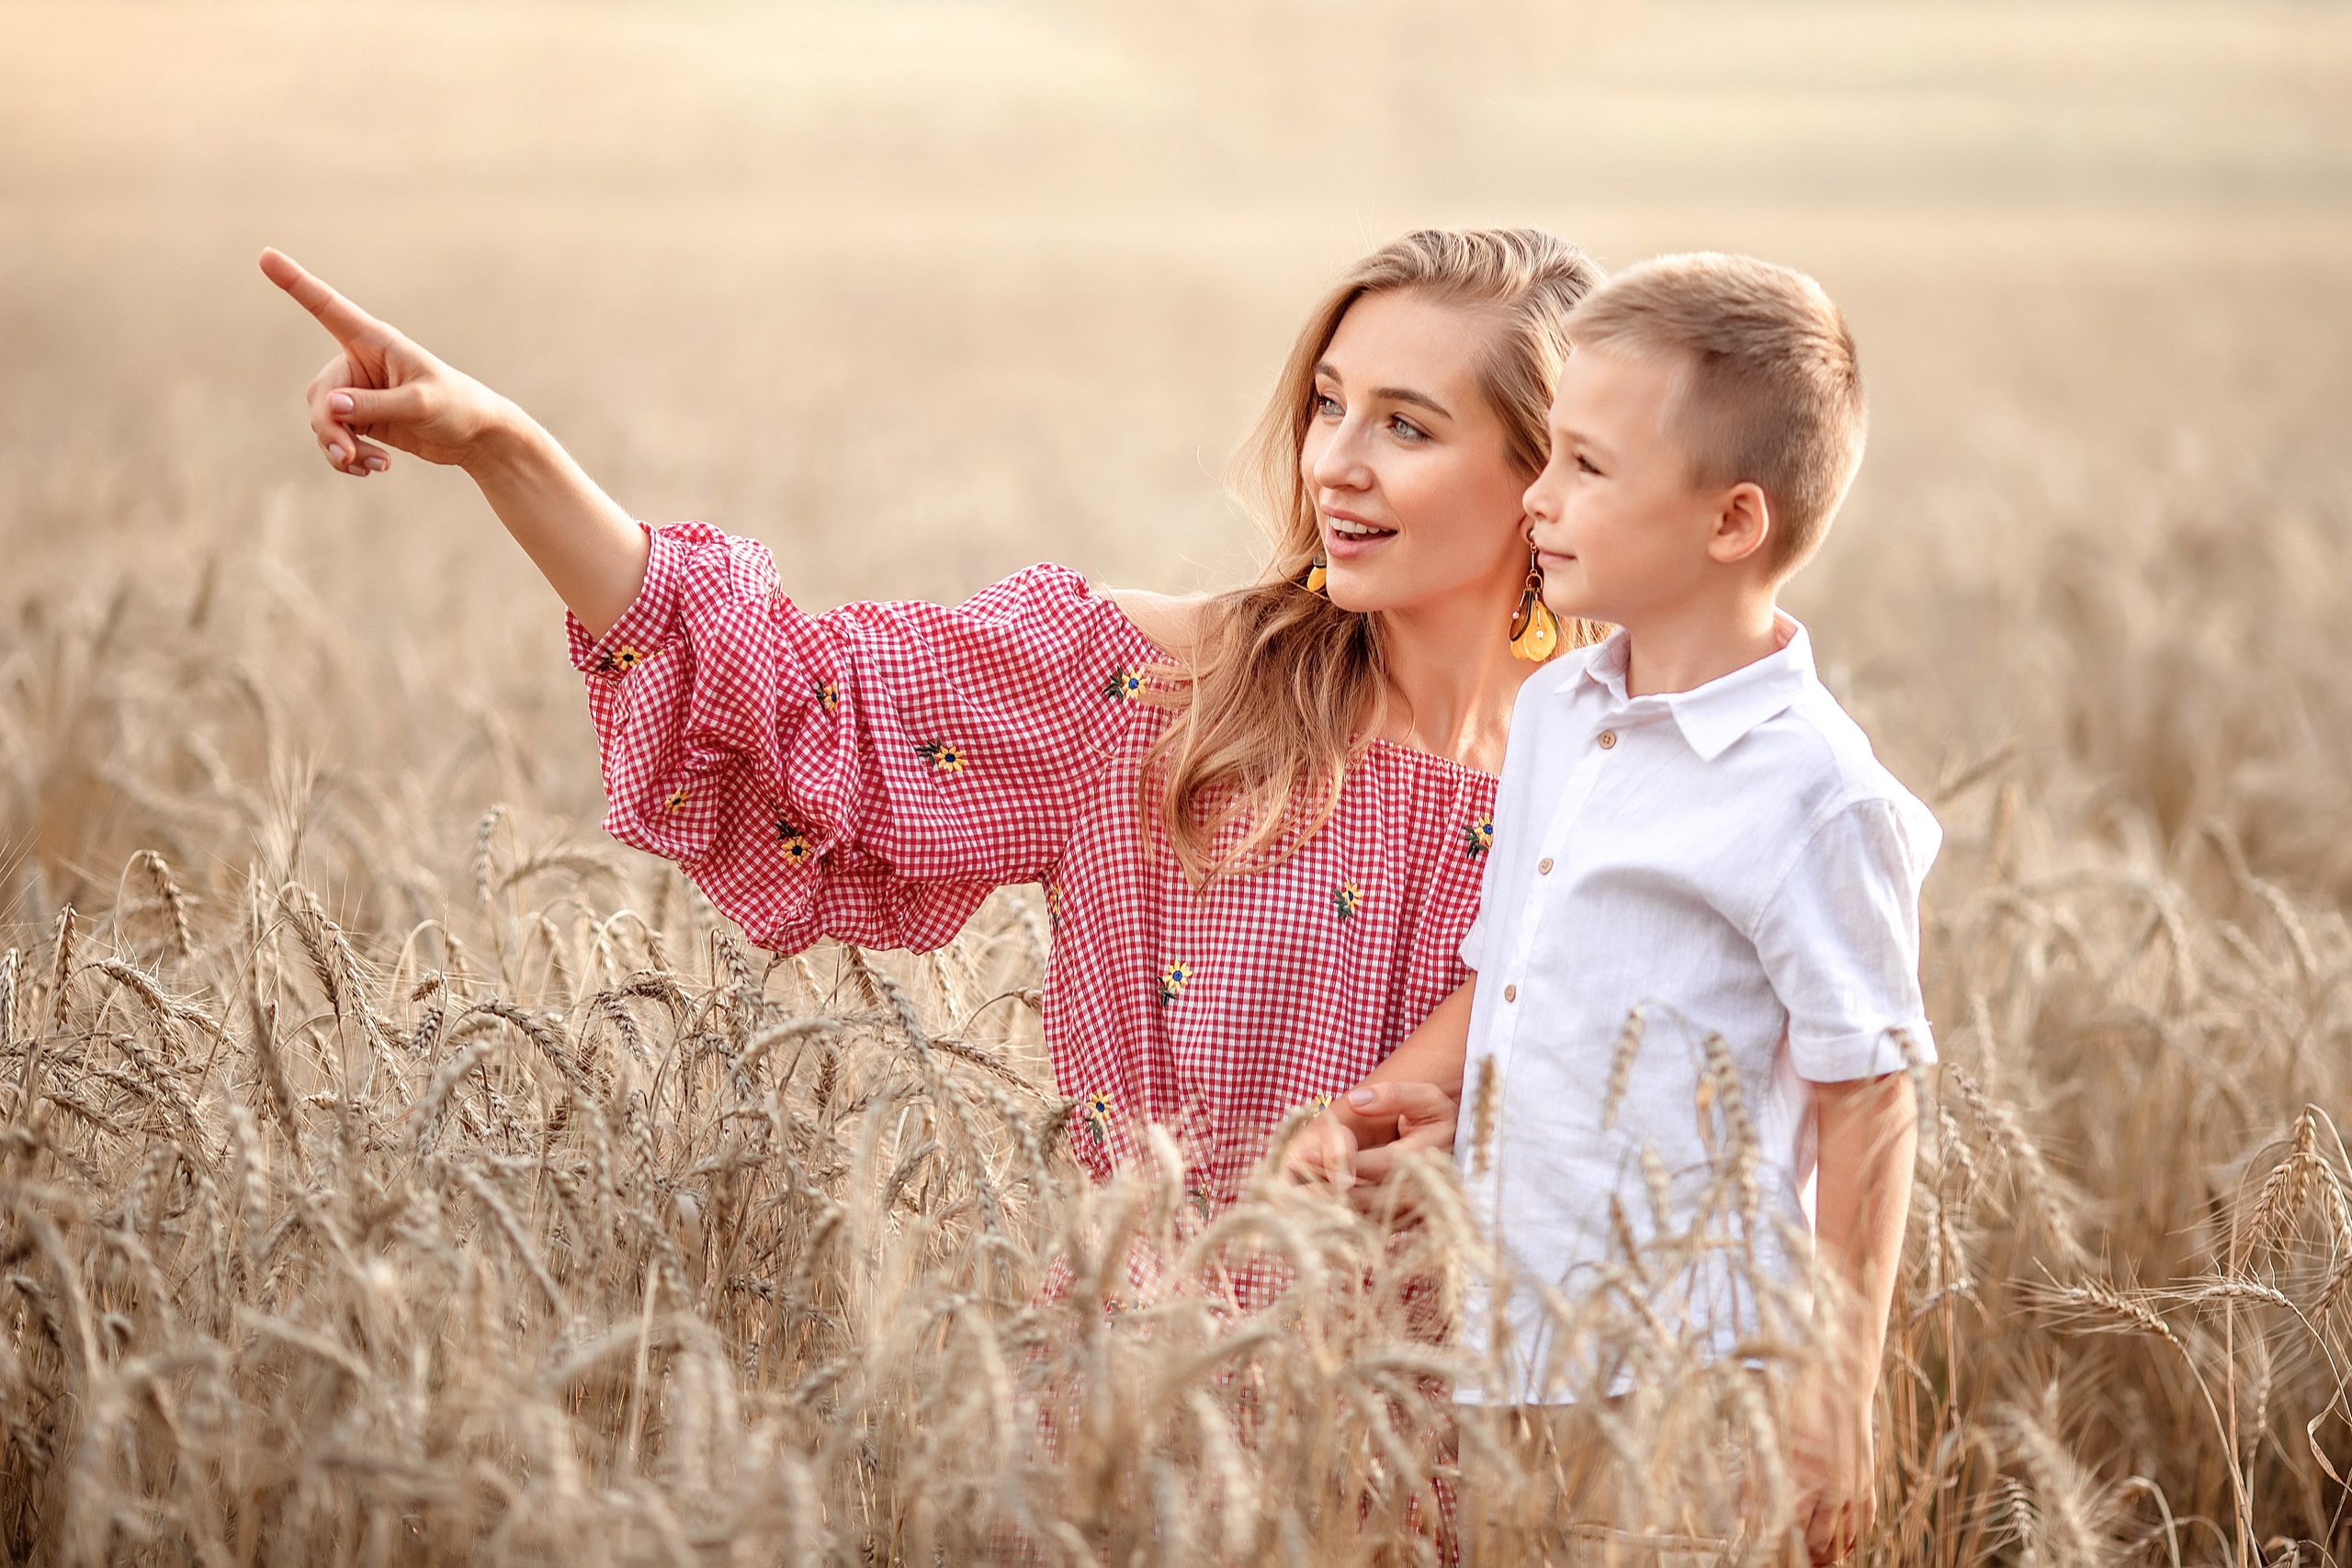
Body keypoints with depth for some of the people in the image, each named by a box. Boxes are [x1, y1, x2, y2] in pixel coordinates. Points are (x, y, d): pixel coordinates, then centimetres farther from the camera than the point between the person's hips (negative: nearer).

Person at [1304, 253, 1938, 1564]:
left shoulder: (1811, 794, -14)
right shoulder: (1551, 717, 10)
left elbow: (1867, 1105, -11)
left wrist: (1838, 1403, -11)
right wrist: (1367, 1109, 5)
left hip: (1690, 1385, -7)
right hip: (1512, 1355, 7)